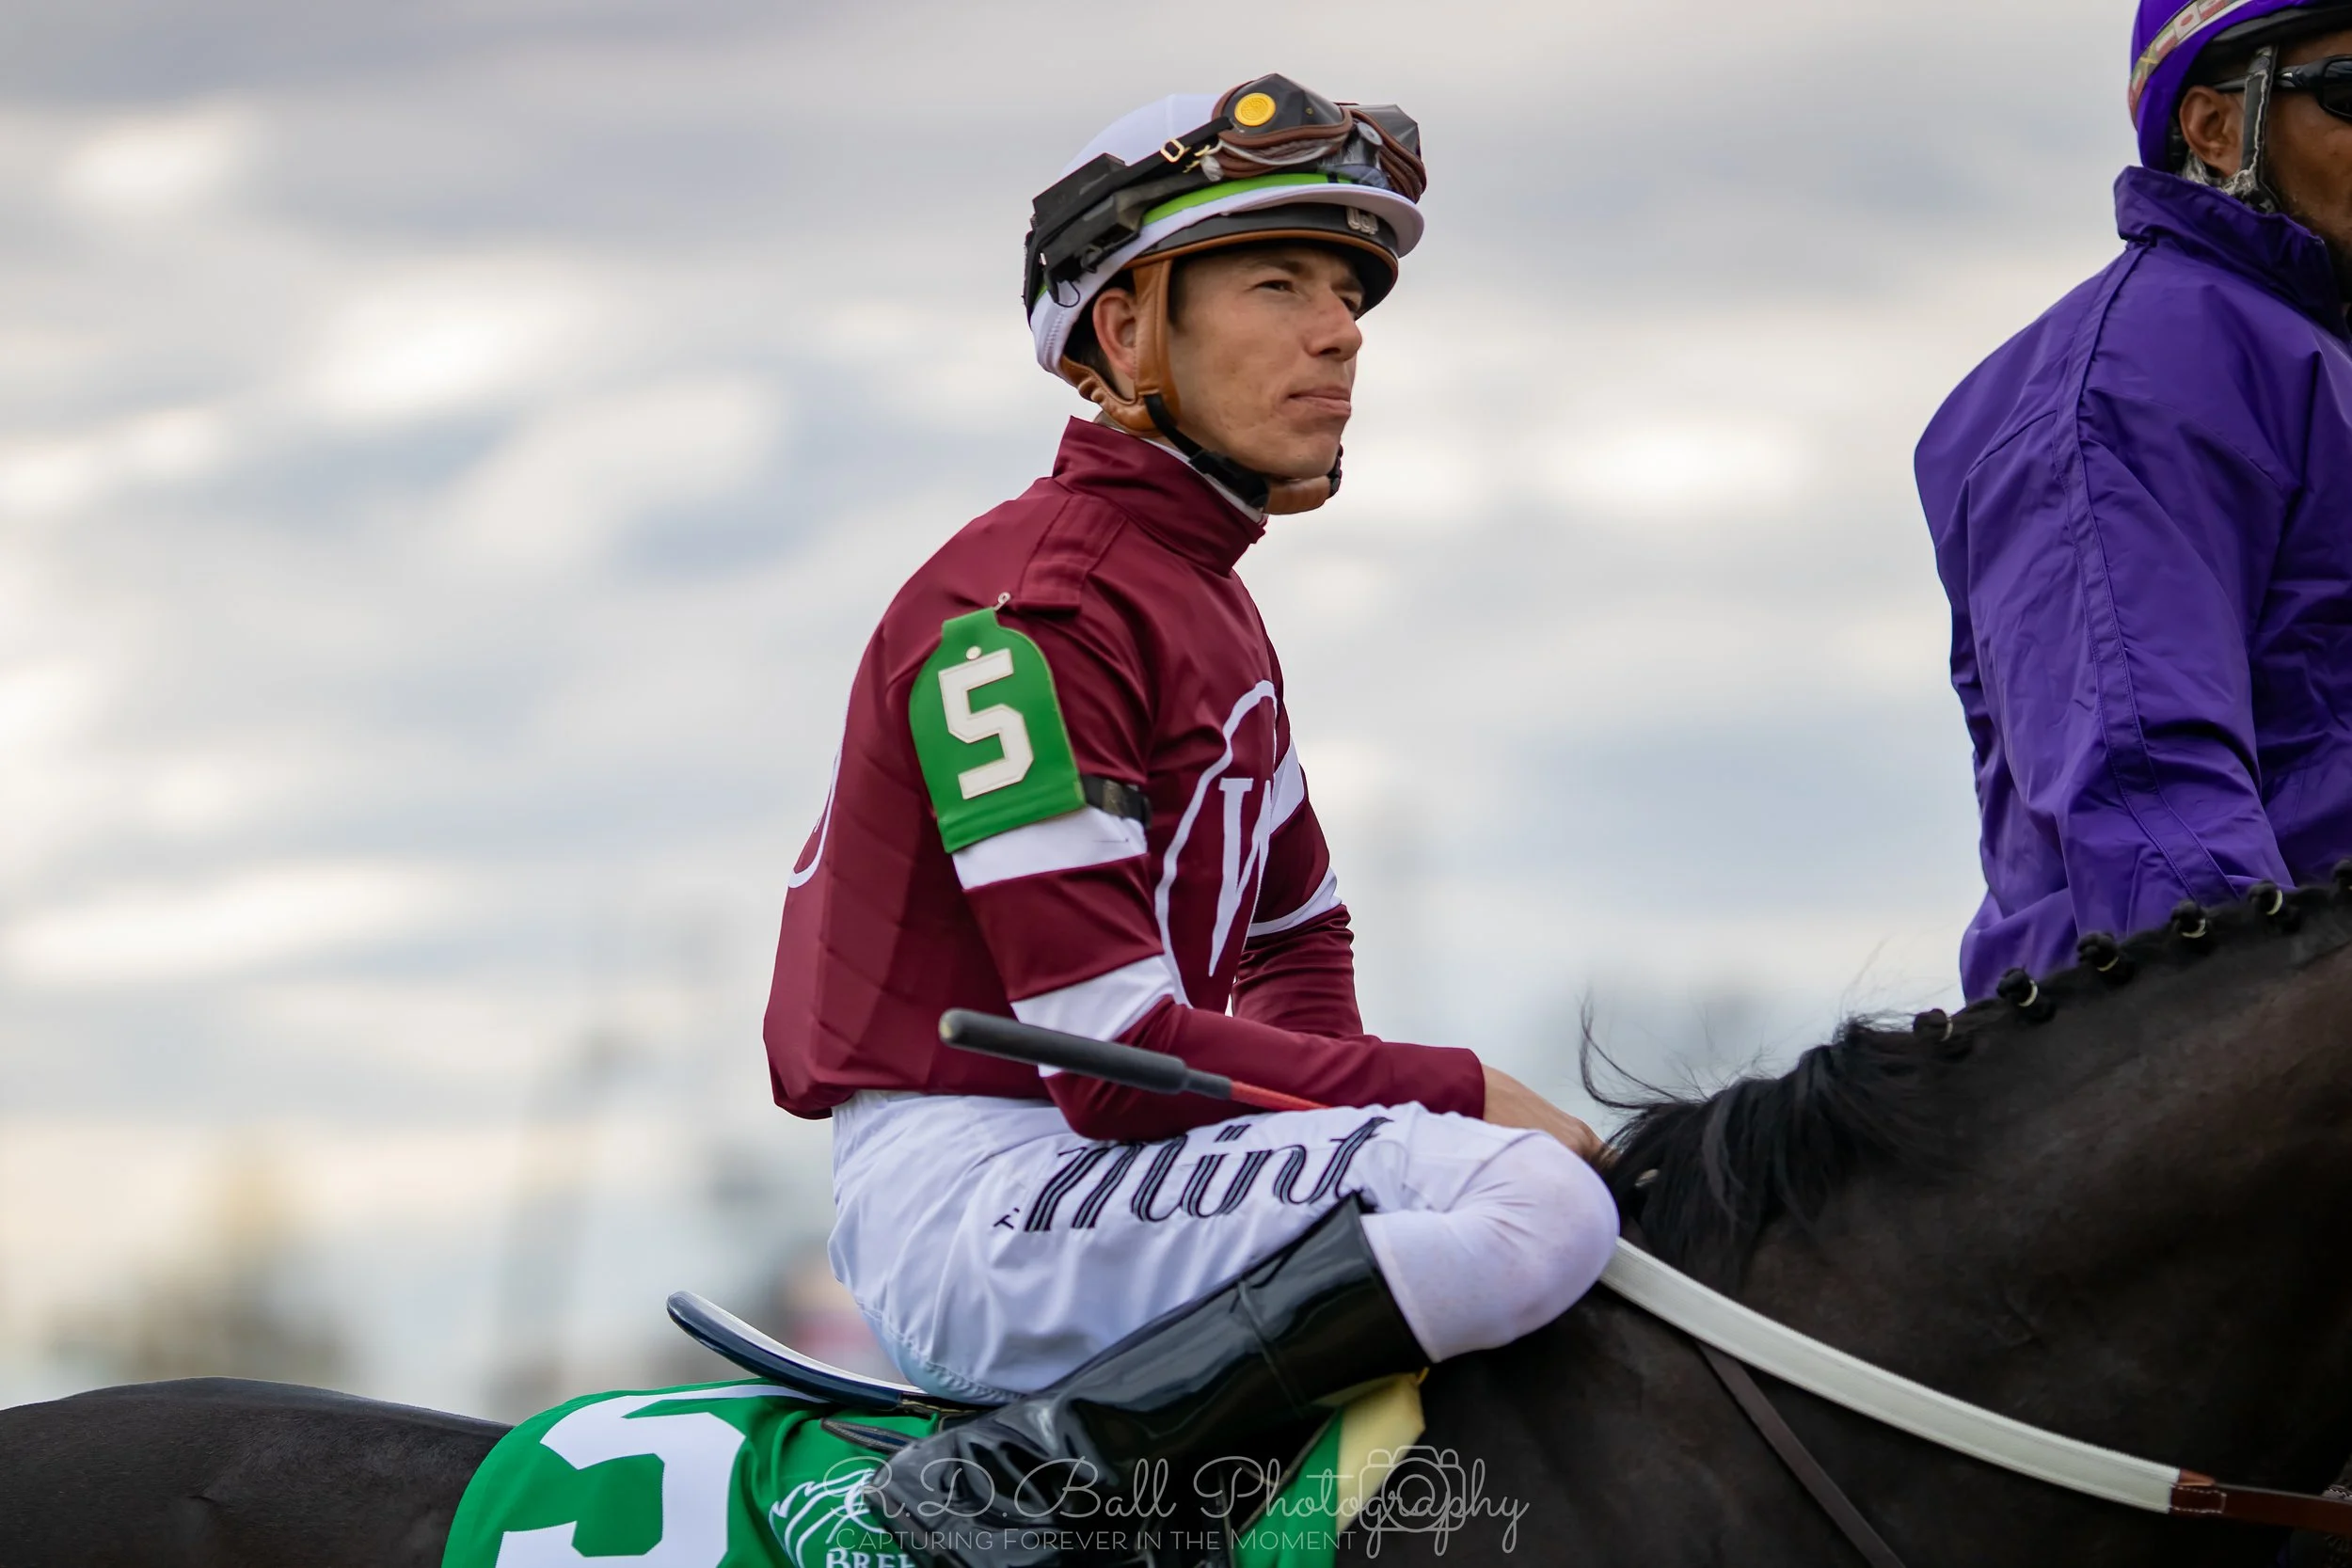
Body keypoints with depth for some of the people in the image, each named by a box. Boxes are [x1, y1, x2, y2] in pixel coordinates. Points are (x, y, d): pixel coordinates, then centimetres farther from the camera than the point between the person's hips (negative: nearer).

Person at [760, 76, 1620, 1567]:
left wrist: (1330, 1109, 2)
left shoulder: (1211, 607, 18)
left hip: (1098, 1160, 10)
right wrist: (1462, 1096, -15)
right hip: (971, 1193, -10)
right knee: (1537, 1206, -27)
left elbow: (1298, 950, 24)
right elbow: (1113, 1054, -20)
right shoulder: (1024, 610, -14)